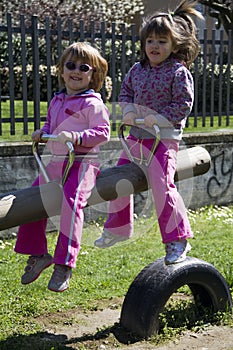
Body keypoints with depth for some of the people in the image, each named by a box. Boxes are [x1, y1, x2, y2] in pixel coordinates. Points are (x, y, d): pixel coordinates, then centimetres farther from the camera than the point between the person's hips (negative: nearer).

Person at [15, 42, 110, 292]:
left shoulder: (92, 103, -8)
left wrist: (76, 137, -26)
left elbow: (102, 132, -15)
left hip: (83, 162, -8)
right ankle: (38, 254, 22)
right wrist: (42, 132, 7)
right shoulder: (56, 101, 15)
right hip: (56, 162, 8)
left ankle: (64, 264, -20)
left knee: (71, 200, -27)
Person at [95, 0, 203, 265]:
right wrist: (128, 110, -3)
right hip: (136, 135, 7)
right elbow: (125, 91, 18)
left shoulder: (178, 72, -10)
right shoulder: (137, 70, 7)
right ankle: (118, 228, 33)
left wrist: (157, 118, -20)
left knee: (161, 184, -15)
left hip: (164, 138, -7)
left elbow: (183, 104, -13)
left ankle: (177, 240, -2)